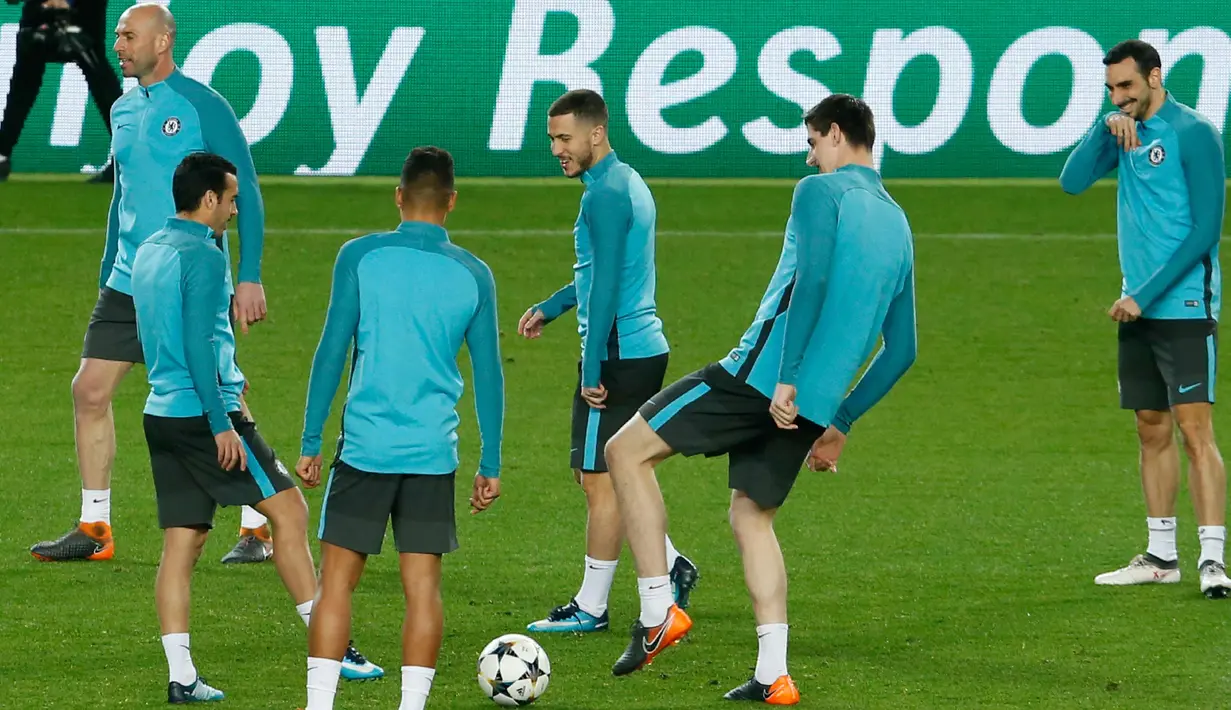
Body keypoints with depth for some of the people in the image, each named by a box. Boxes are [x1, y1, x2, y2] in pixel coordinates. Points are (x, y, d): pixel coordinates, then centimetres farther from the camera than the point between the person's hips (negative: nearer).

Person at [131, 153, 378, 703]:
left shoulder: (147, 252, 15)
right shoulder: (202, 256, -13)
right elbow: (199, 344, -19)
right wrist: (221, 424, -19)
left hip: (161, 414, 9)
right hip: (203, 412, -9)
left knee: (182, 543, 6)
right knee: (288, 510, -1)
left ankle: (181, 677, 1)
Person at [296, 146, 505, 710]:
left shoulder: (360, 257, -2)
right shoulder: (472, 275, 4)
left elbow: (331, 353, -3)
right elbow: (489, 375, 8)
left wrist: (311, 443, 4)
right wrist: (490, 466, 14)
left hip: (365, 447, -2)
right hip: (433, 453, 2)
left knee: (336, 579, 3)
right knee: (422, 587, 4)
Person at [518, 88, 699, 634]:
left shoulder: (605, 194, -16)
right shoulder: (629, 183, 15)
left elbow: (605, 286, -21)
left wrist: (592, 369, -21)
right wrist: (550, 308, 30)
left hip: (617, 354, -10)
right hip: (645, 347, 10)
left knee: (600, 480, -2)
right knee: (600, 473, 17)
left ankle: (591, 608, 4)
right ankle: (670, 565, 15)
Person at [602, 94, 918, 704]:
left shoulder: (822, 192, -3)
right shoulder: (898, 227, 20)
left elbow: (812, 279, -20)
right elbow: (901, 351, 22)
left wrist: (786, 377, -22)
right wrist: (839, 424, 26)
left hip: (762, 375, -8)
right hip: (816, 406, 8)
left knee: (626, 451, 2)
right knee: (752, 516, 19)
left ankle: (658, 612, -4)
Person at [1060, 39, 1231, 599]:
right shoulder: (1127, 132, 13)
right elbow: (1072, 182, 4)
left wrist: (1145, 295, -15)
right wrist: (1105, 129, -10)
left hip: (1184, 306, -7)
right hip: (1138, 311, 7)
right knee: (1152, 432, 10)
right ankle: (1161, 557, 16)